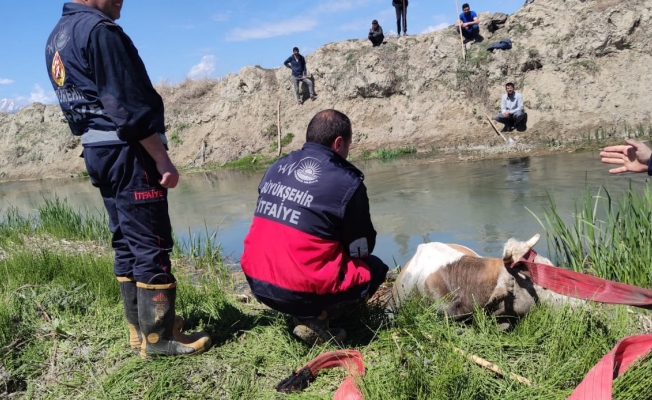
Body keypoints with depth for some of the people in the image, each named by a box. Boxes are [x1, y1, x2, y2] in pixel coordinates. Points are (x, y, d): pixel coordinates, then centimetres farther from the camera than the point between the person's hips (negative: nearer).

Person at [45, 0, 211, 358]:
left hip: (96, 152, 10)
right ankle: (158, 336, 2)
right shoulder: (99, 30, -13)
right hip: (125, 152, -10)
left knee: (126, 243, 13)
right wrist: (162, 159, -18)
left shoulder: (56, 38, 17)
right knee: (150, 244, -5)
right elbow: (129, 105, -20)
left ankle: (140, 327, 20)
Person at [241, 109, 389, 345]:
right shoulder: (347, 183, -12)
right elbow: (363, 248, -1)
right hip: (301, 291, -7)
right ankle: (315, 320, 0)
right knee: (375, 269, 14)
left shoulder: (276, 168, 7)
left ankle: (307, 313, 13)